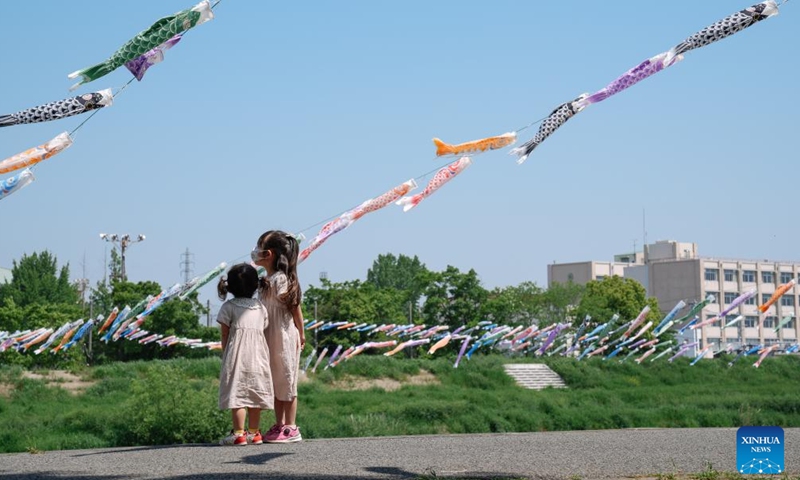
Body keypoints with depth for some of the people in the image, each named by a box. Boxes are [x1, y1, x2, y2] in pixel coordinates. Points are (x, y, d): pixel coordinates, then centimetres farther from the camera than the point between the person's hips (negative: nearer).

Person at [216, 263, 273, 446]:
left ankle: (238, 433, -8)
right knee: (254, 395, 9)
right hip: (258, 356, 4)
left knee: (237, 395, -4)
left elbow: (225, 336, 2)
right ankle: (254, 432, 14)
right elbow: (264, 332, 9)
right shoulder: (261, 307, 12)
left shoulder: (228, 307, 2)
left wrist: (225, 356, 11)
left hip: (236, 356, -4)